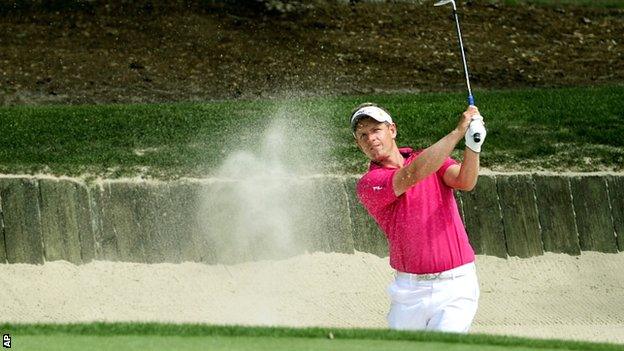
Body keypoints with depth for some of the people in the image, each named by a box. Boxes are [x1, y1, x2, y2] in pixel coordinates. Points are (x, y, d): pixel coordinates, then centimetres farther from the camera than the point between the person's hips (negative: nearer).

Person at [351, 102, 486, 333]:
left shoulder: (432, 160, 9)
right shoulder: (368, 185, -4)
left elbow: (465, 182, -10)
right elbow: (412, 175, -20)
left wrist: (473, 145, -30)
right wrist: (459, 131, -23)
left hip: (455, 287, 0)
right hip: (410, 290, 0)